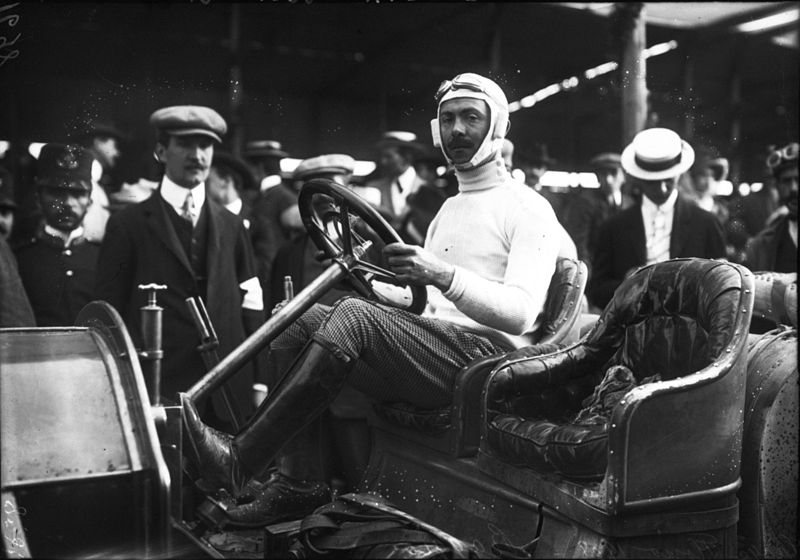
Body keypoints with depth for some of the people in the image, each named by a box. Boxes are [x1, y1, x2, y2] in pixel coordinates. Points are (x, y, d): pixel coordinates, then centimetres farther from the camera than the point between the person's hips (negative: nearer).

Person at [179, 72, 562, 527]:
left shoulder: (528, 210, -1)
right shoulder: (449, 208, 26)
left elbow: (520, 314, -16)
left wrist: (444, 275, -30)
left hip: (486, 357, -8)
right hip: (436, 349, 8)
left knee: (355, 316, -30)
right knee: (301, 320, -8)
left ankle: (238, 461, -27)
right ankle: (301, 483, -11)